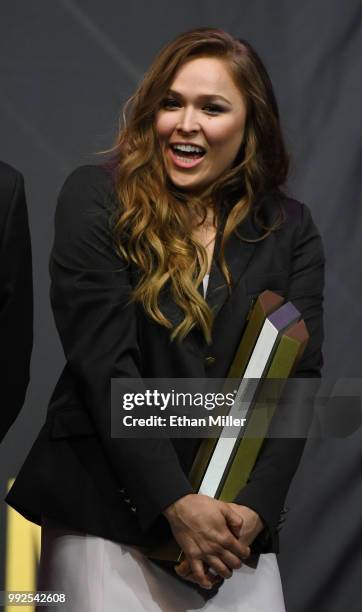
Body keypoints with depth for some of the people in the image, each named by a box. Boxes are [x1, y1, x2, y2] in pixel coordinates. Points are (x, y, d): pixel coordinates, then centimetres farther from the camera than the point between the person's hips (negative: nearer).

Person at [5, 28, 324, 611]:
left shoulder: (290, 230, 7)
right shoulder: (96, 198, -2)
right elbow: (103, 361, -10)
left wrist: (255, 507, -13)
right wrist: (176, 503, -16)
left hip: (235, 520, 3)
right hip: (104, 510, -2)